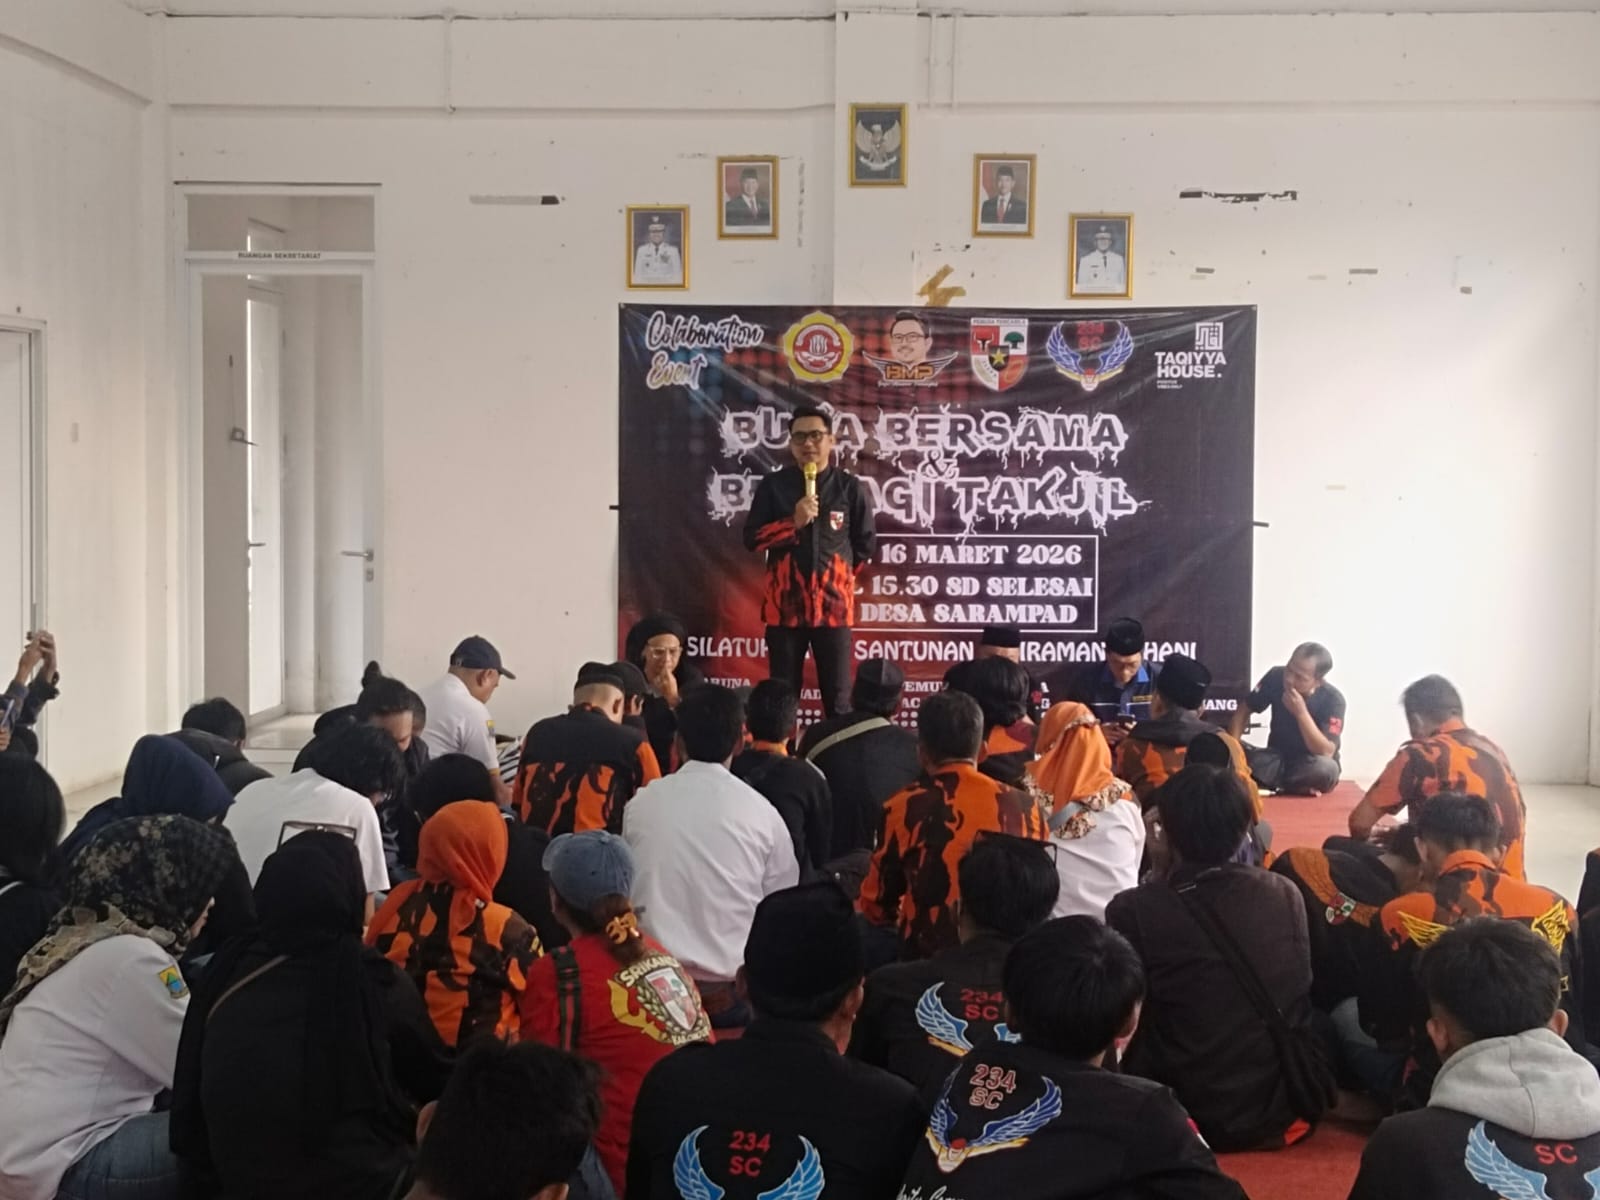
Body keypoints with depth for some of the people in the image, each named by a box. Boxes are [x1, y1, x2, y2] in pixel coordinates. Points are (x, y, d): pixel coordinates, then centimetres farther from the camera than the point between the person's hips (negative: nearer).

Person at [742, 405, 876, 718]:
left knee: (837, 695, 3)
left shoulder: (850, 487, 1)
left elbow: (866, 543, 11)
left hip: (834, 603, 0)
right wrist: (793, 522, -14)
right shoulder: (773, 485, 2)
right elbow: (751, 538, -3)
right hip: (785, 603, 0)